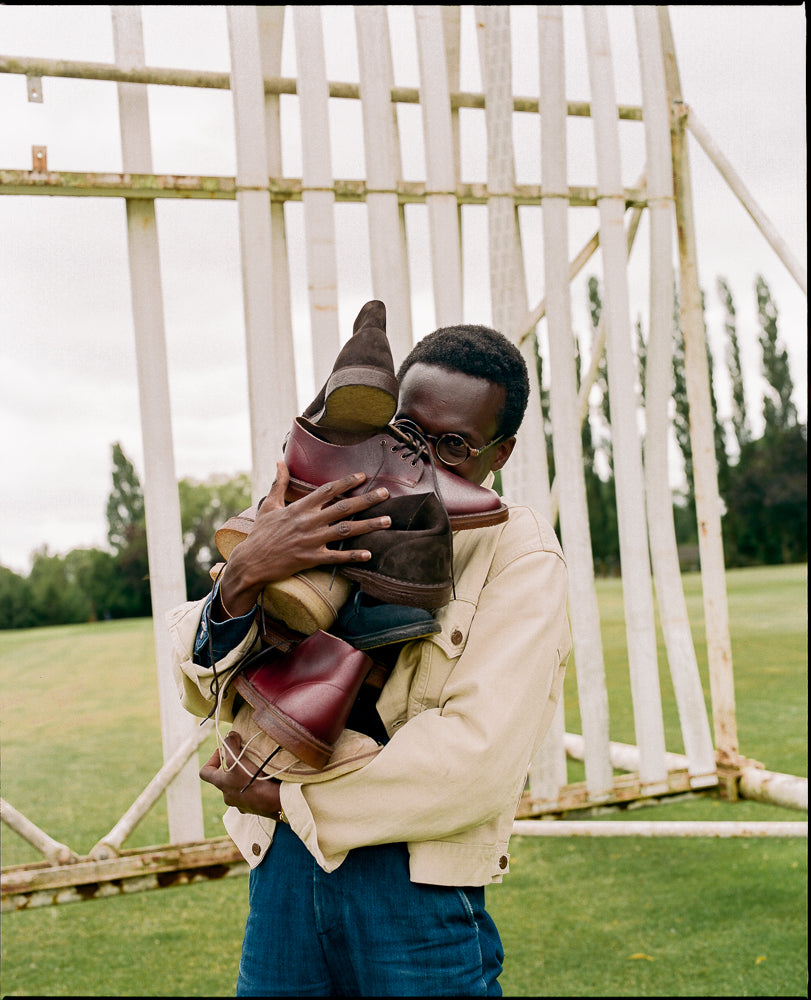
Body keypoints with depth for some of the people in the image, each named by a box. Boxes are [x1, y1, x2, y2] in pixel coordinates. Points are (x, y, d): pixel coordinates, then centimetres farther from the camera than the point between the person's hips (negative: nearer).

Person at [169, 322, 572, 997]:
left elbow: (480, 761, -18)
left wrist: (285, 797, -11)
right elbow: (202, 688, -1)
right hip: (283, 864, 4)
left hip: (413, 875, -4)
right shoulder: (323, 518, 4)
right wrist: (244, 575, -23)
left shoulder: (520, 555, -8)